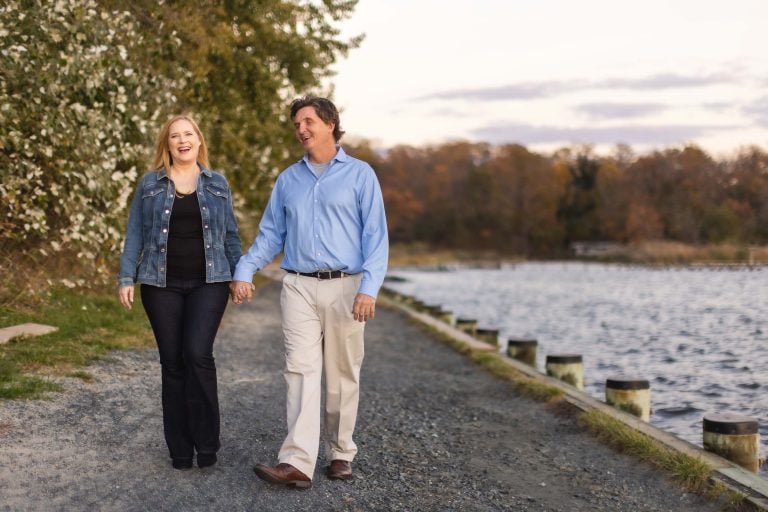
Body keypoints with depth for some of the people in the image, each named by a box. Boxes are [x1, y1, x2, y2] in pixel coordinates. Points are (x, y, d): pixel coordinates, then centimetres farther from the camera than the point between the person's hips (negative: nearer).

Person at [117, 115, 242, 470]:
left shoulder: (217, 184, 10)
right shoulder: (150, 184, 8)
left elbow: (230, 235, 12)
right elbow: (135, 234, 7)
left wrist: (239, 274, 5)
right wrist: (127, 278, -1)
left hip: (208, 284, -1)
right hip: (162, 285, 1)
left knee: (198, 354, -16)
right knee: (172, 362, 4)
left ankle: (206, 442, -4)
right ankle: (179, 449, 13)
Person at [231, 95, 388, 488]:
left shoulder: (359, 174, 1)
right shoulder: (288, 179, 13)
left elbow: (376, 235, -5)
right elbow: (270, 234, 14)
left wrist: (369, 288, -17)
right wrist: (244, 270, -2)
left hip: (344, 287, -2)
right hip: (298, 287, 2)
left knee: (341, 376, 7)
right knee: (301, 371, -7)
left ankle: (341, 453, 21)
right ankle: (297, 463, -14)